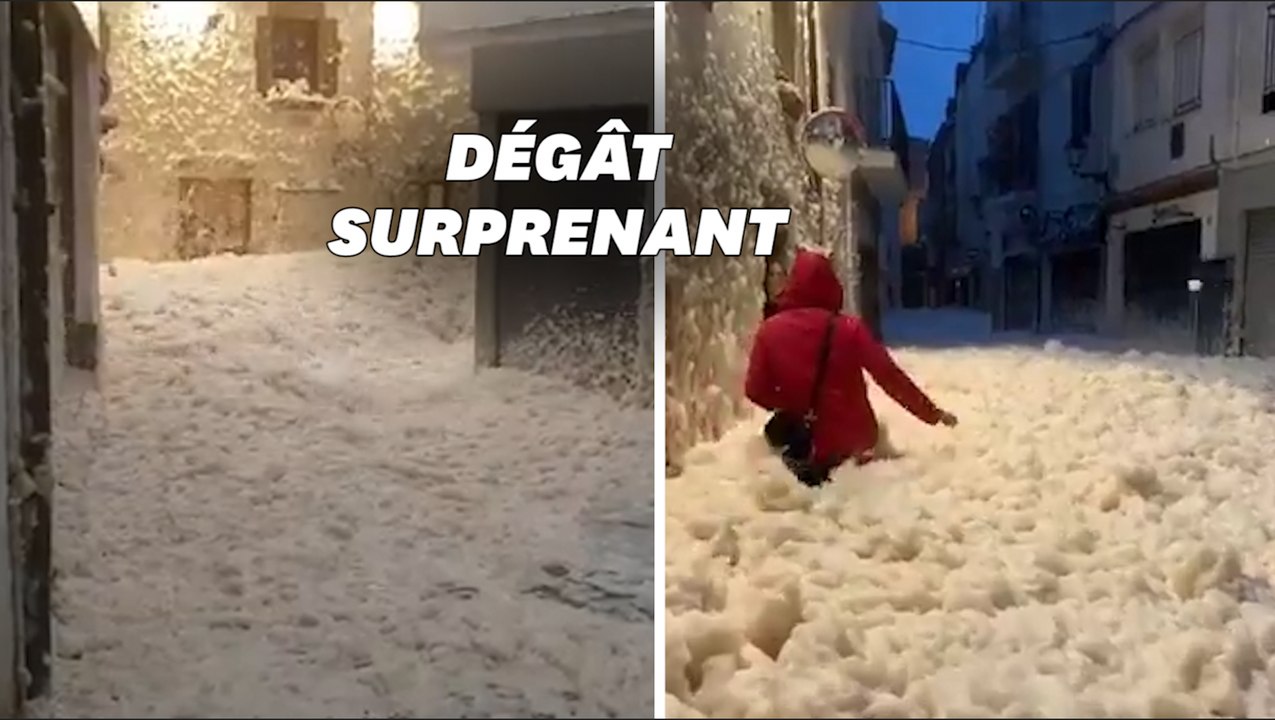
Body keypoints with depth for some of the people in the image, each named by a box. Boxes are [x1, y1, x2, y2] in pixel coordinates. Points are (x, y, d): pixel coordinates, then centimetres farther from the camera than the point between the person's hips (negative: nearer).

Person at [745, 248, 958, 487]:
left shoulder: (770, 330, -11)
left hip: (803, 442, 0)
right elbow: (891, 377, -10)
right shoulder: (849, 328, -14)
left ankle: (806, 463, 5)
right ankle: (852, 460, 6)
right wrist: (933, 414, 2)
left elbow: (755, 391, -5)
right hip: (856, 438, 0)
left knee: (777, 428, 33)